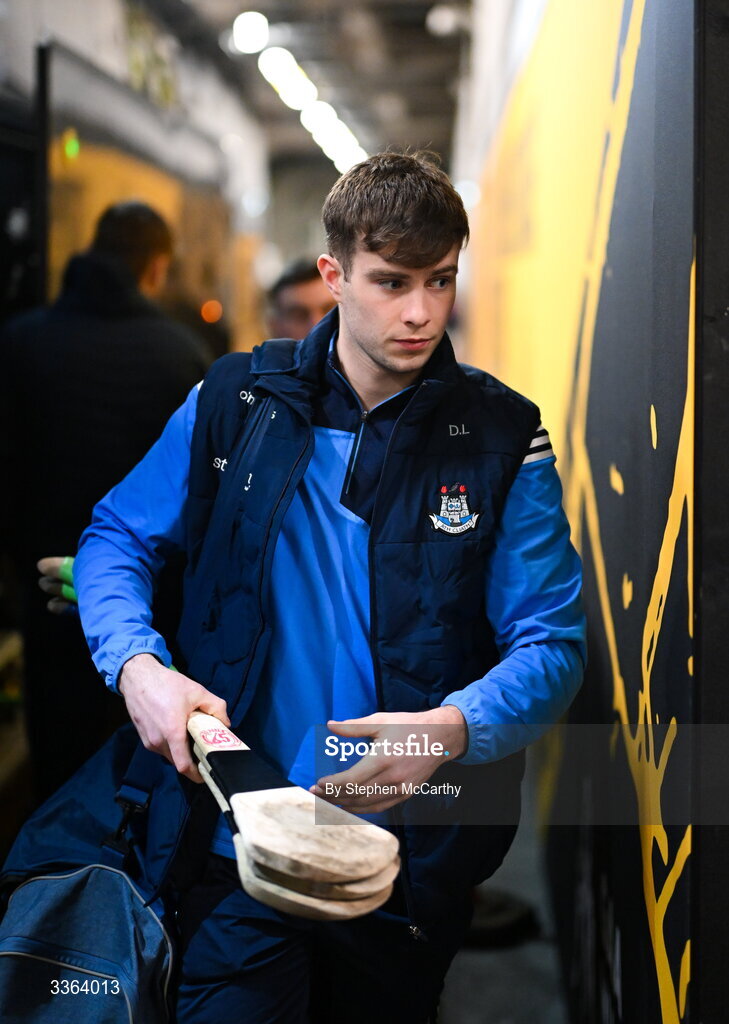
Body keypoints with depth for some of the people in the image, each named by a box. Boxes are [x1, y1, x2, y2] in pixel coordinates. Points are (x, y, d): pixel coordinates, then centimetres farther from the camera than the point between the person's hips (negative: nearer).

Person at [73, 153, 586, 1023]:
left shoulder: (501, 438, -4)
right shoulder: (235, 402, -1)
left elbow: (553, 642, -8)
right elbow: (116, 538, 6)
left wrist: (452, 728, -29)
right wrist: (136, 664, -15)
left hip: (412, 851, 1)